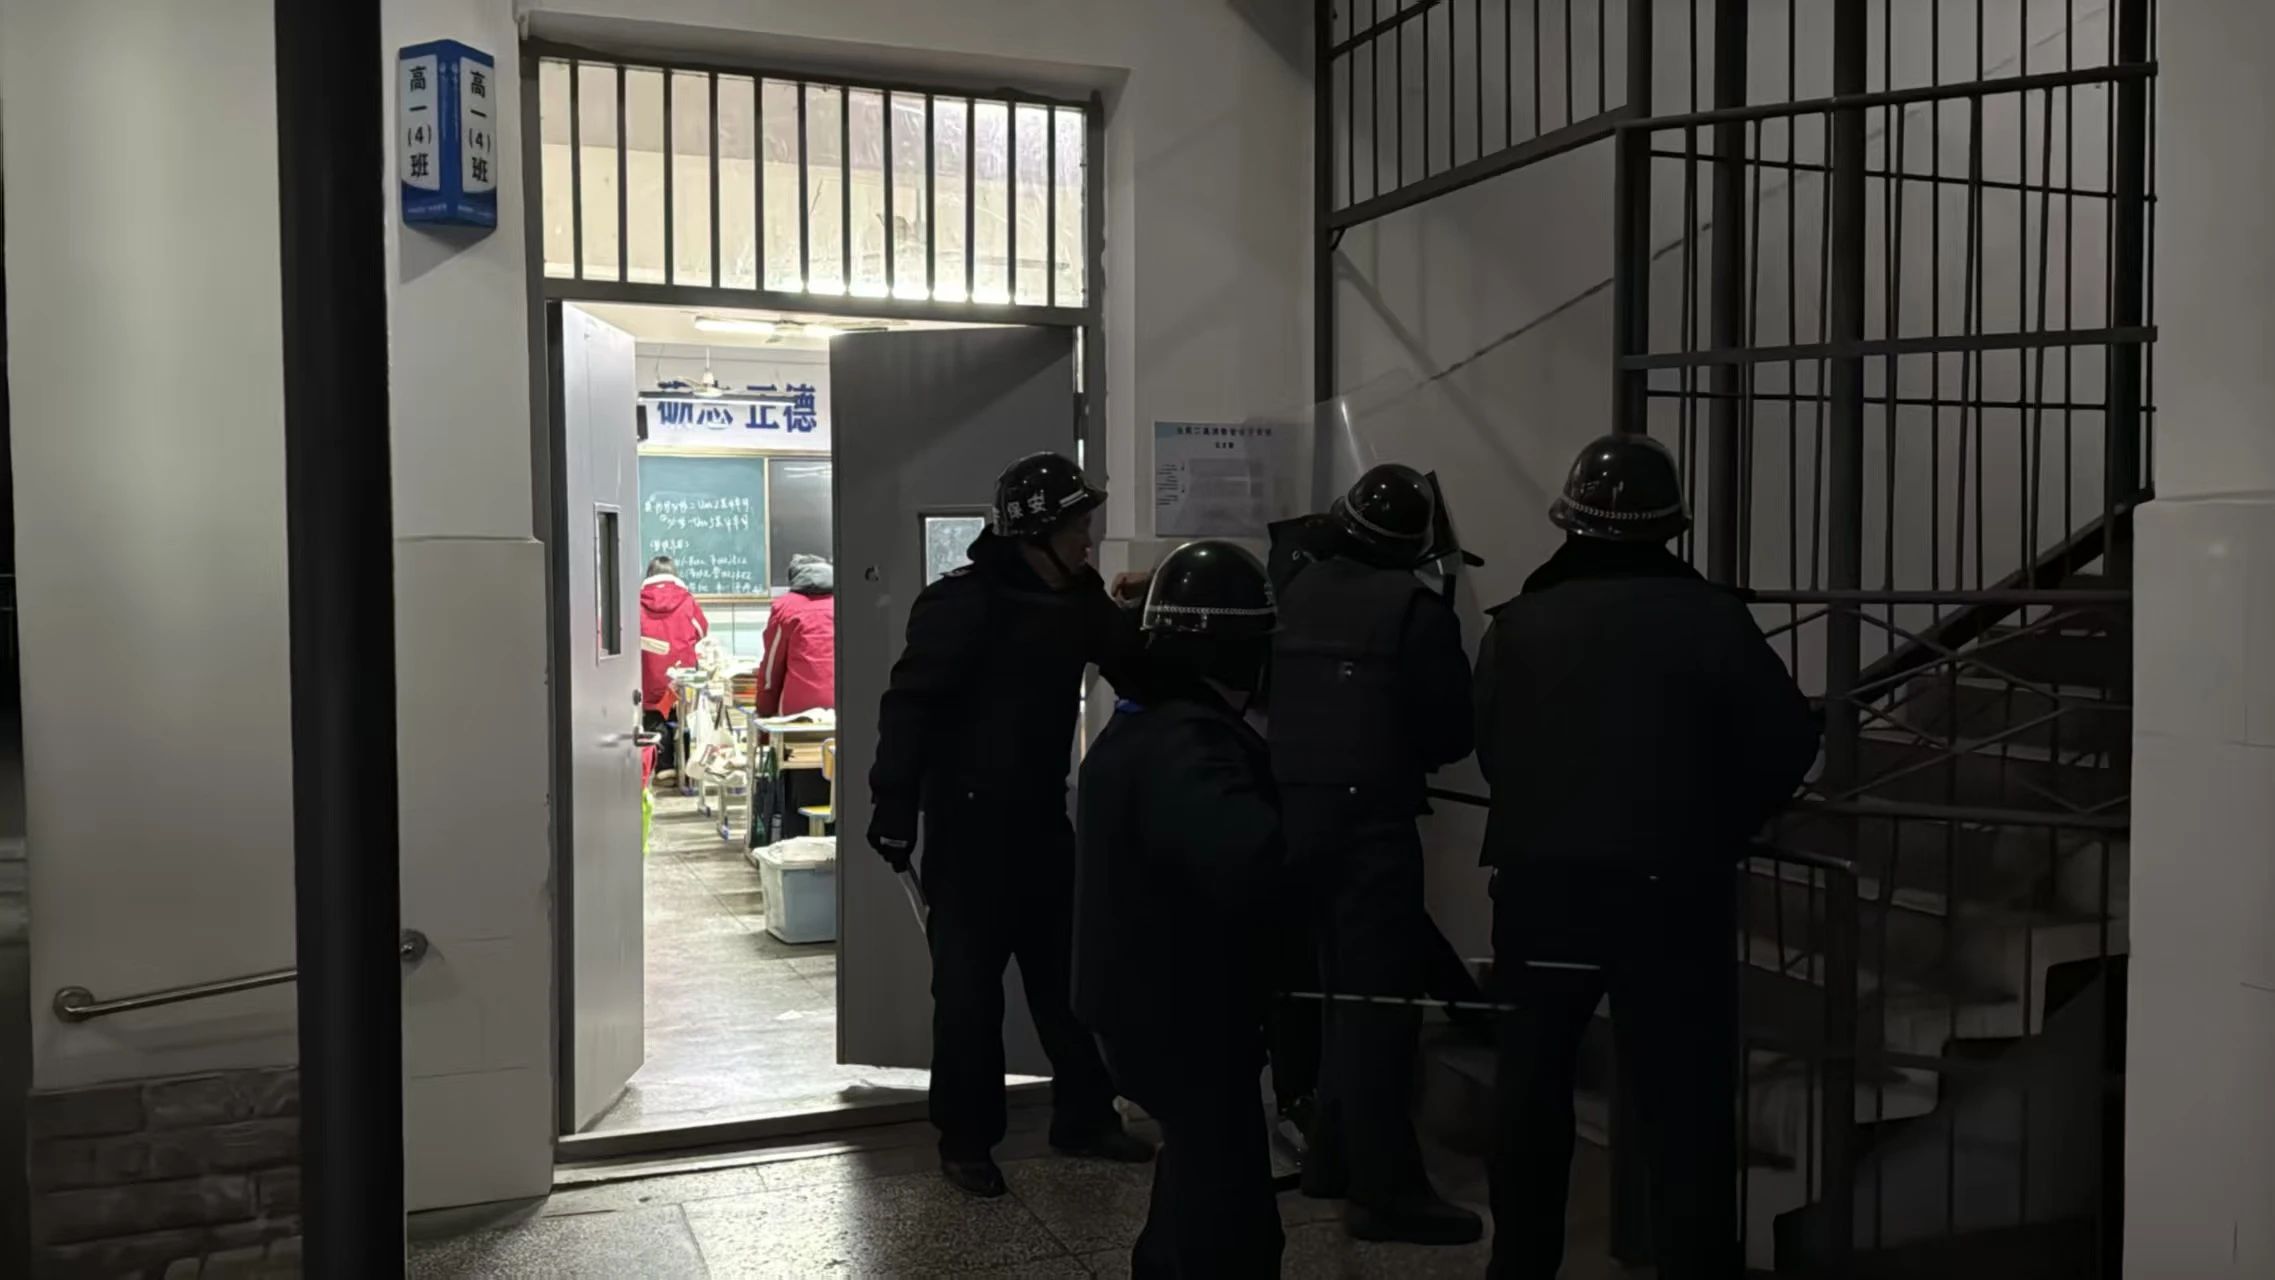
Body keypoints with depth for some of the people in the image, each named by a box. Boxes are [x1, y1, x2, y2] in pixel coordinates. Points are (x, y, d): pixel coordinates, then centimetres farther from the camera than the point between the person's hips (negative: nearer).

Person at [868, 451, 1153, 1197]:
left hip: (1042, 818, 7)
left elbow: (1141, 675, 12)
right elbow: (910, 704, -18)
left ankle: (1084, 1118, 27)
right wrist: (895, 805, -21)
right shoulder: (963, 604, -15)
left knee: (1068, 971, 13)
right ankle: (965, 1141, 14)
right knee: (969, 986, 0)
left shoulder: (1077, 601, 6)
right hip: (969, 823, -7)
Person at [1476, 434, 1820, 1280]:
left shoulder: (1520, 623, -1)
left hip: (1541, 884, 2)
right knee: (1685, 1109, 5)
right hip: (1669, 892, -2)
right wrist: (1717, 833, 9)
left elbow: (1491, 749, 0)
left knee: (1532, 1091, 17)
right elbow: (1788, 742, -4)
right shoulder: (1710, 619, -6)